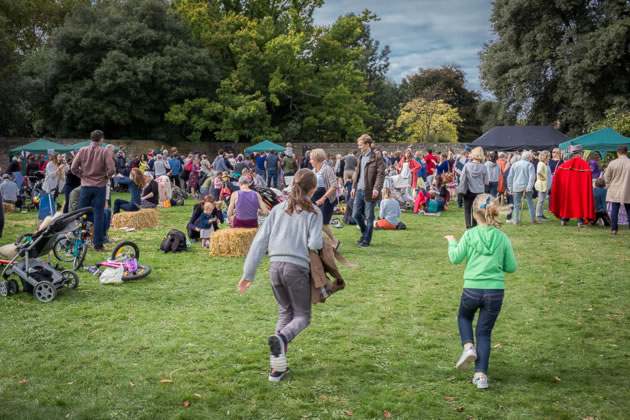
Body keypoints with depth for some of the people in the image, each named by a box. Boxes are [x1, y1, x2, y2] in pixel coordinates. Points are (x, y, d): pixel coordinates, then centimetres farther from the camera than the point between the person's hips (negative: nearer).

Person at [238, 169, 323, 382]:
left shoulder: (279, 209, 11)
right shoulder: (313, 212, 0)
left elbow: (260, 240, 7)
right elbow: (315, 244, -13)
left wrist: (248, 273, 8)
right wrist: (320, 244, 13)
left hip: (276, 266, 4)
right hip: (297, 268, -4)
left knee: (285, 312, 18)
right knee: (302, 315, 11)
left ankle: (278, 368, 11)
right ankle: (281, 338, -23)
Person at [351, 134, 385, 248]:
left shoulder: (376, 156, -8)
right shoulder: (361, 157, 15)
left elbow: (381, 173, -13)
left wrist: (376, 188, -22)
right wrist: (354, 187, 14)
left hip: (369, 191, -7)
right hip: (359, 190, 7)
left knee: (369, 217, 2)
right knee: (356, 214, 9)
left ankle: (366, 240, 11)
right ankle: (365, 234, 29)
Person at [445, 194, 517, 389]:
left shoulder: (469, 235, -7)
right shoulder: (503, 238, -1)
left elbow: (455, 258, 2)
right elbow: (512, 267, 4)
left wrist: (452, 243, 20)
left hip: (472, 289, -1)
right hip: (495, 291, 1)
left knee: (464, 317, 29)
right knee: (484, 332, 12)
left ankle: (468, 346, 5)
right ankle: (481, 375, 7)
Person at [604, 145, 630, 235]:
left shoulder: (612, 163, -5)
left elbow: (607, 177, 1)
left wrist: (609, 185, 16)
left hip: (615, 191, 0)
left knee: (614, 210, 4)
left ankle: (614, 229, 3)